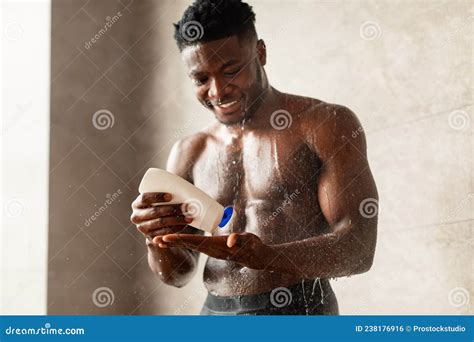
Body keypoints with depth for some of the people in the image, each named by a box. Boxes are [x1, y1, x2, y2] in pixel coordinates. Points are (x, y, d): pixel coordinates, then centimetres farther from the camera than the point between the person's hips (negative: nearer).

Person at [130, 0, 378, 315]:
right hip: (215, 311, 3)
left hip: (299, 311, -3)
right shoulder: (189, 153, 8)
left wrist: (267, 257, -28)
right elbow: (178, 274, 10)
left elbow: (359, 248, -12)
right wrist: (158, 239, -12)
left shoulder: (327, 124, -4)